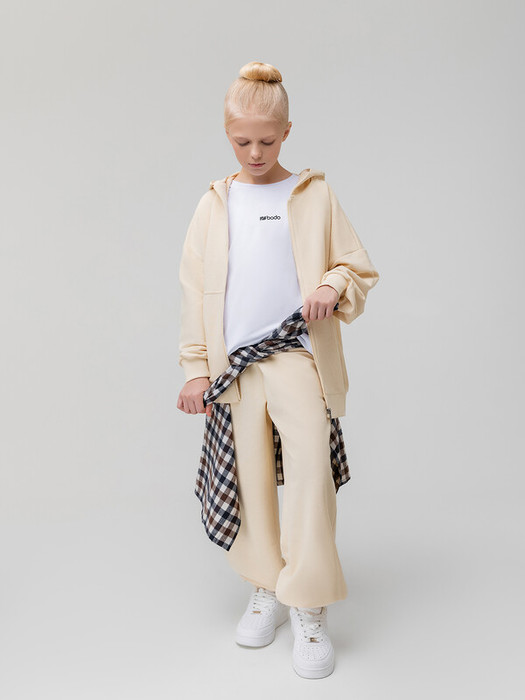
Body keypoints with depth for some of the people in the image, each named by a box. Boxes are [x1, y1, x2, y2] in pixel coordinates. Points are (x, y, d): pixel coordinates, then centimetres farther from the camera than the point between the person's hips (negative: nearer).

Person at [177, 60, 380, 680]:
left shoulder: (315, 194, 5)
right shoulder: (214, 204, 10)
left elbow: (360, 266, 9)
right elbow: (194, 288, 9)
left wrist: (335, 286, -15)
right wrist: (195, 367, 4)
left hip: (300, 355, -2)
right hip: (235, 362, 3)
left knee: (310, 472, -11)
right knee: (252, 479, 9)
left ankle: (309, 608, 3)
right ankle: (266, 589, 26)